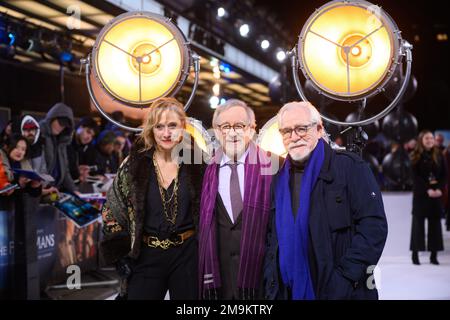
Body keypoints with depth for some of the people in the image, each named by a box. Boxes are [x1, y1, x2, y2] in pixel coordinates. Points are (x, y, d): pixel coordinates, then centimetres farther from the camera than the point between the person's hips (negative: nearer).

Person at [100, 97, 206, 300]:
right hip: (146, 256, 0)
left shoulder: (196, 163, -1)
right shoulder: (134, 164, -2)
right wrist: (125, 250, -1)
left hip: (187, 254, 0)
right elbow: (112, 211, 4)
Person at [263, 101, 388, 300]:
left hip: (342, 291, -4)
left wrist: (345, 277, -18)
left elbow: (374, 225, -12)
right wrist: (271, 283, 4)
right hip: (289, 291, 5)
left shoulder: (349, 167, -6)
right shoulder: (280, 180, 11)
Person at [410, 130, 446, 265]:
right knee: (418, 223, -1)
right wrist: (427, 190, -17)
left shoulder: (439, 156, 10)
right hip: (421, 194, -3)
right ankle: (415, 254, 3)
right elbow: (416, 177, -8)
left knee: (435, 223, 3)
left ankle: (434, 255, 6)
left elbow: (444, 175, 6)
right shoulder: (416, 157, -1)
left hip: (436, 193, 3)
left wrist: (439, 189, -9)